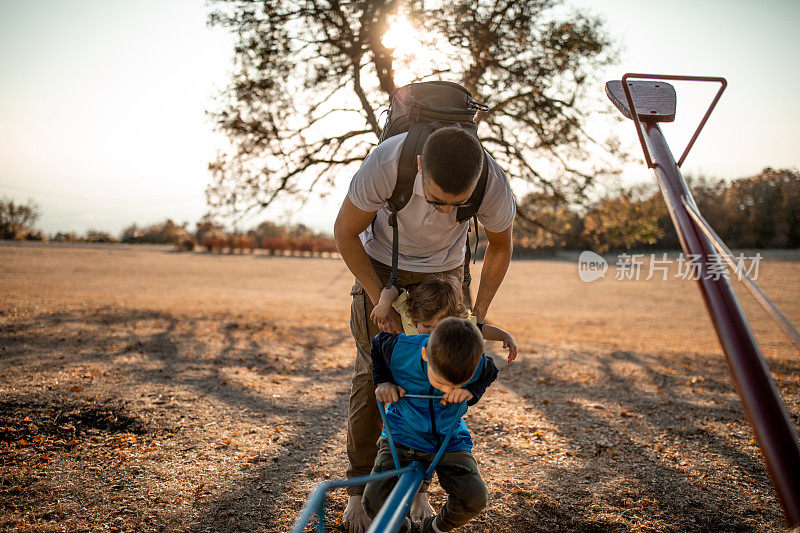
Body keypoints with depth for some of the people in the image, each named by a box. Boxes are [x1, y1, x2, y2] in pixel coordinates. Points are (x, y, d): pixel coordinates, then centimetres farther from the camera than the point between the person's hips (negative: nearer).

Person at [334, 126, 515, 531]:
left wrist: (478, 315, -9)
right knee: (373, 375, -6)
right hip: (380, 265, -1)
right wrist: (381, 301, -21)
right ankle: (360, 488, 10)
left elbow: (500, 245, -9)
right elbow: (344, 232, -21)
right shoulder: (385, 163, -39)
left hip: (442, 272, 1)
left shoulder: (494, 185, -33)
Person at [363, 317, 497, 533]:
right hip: (401, 436, 0)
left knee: (474, 499, -18)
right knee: (375, 502, -16)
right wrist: (382, 382, -12)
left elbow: (490, 373, 3)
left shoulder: (478, 366, -24)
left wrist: (470, 391, -17)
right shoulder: (400, 350, -27)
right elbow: (377, 344, -1)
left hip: (449, 439, 1)